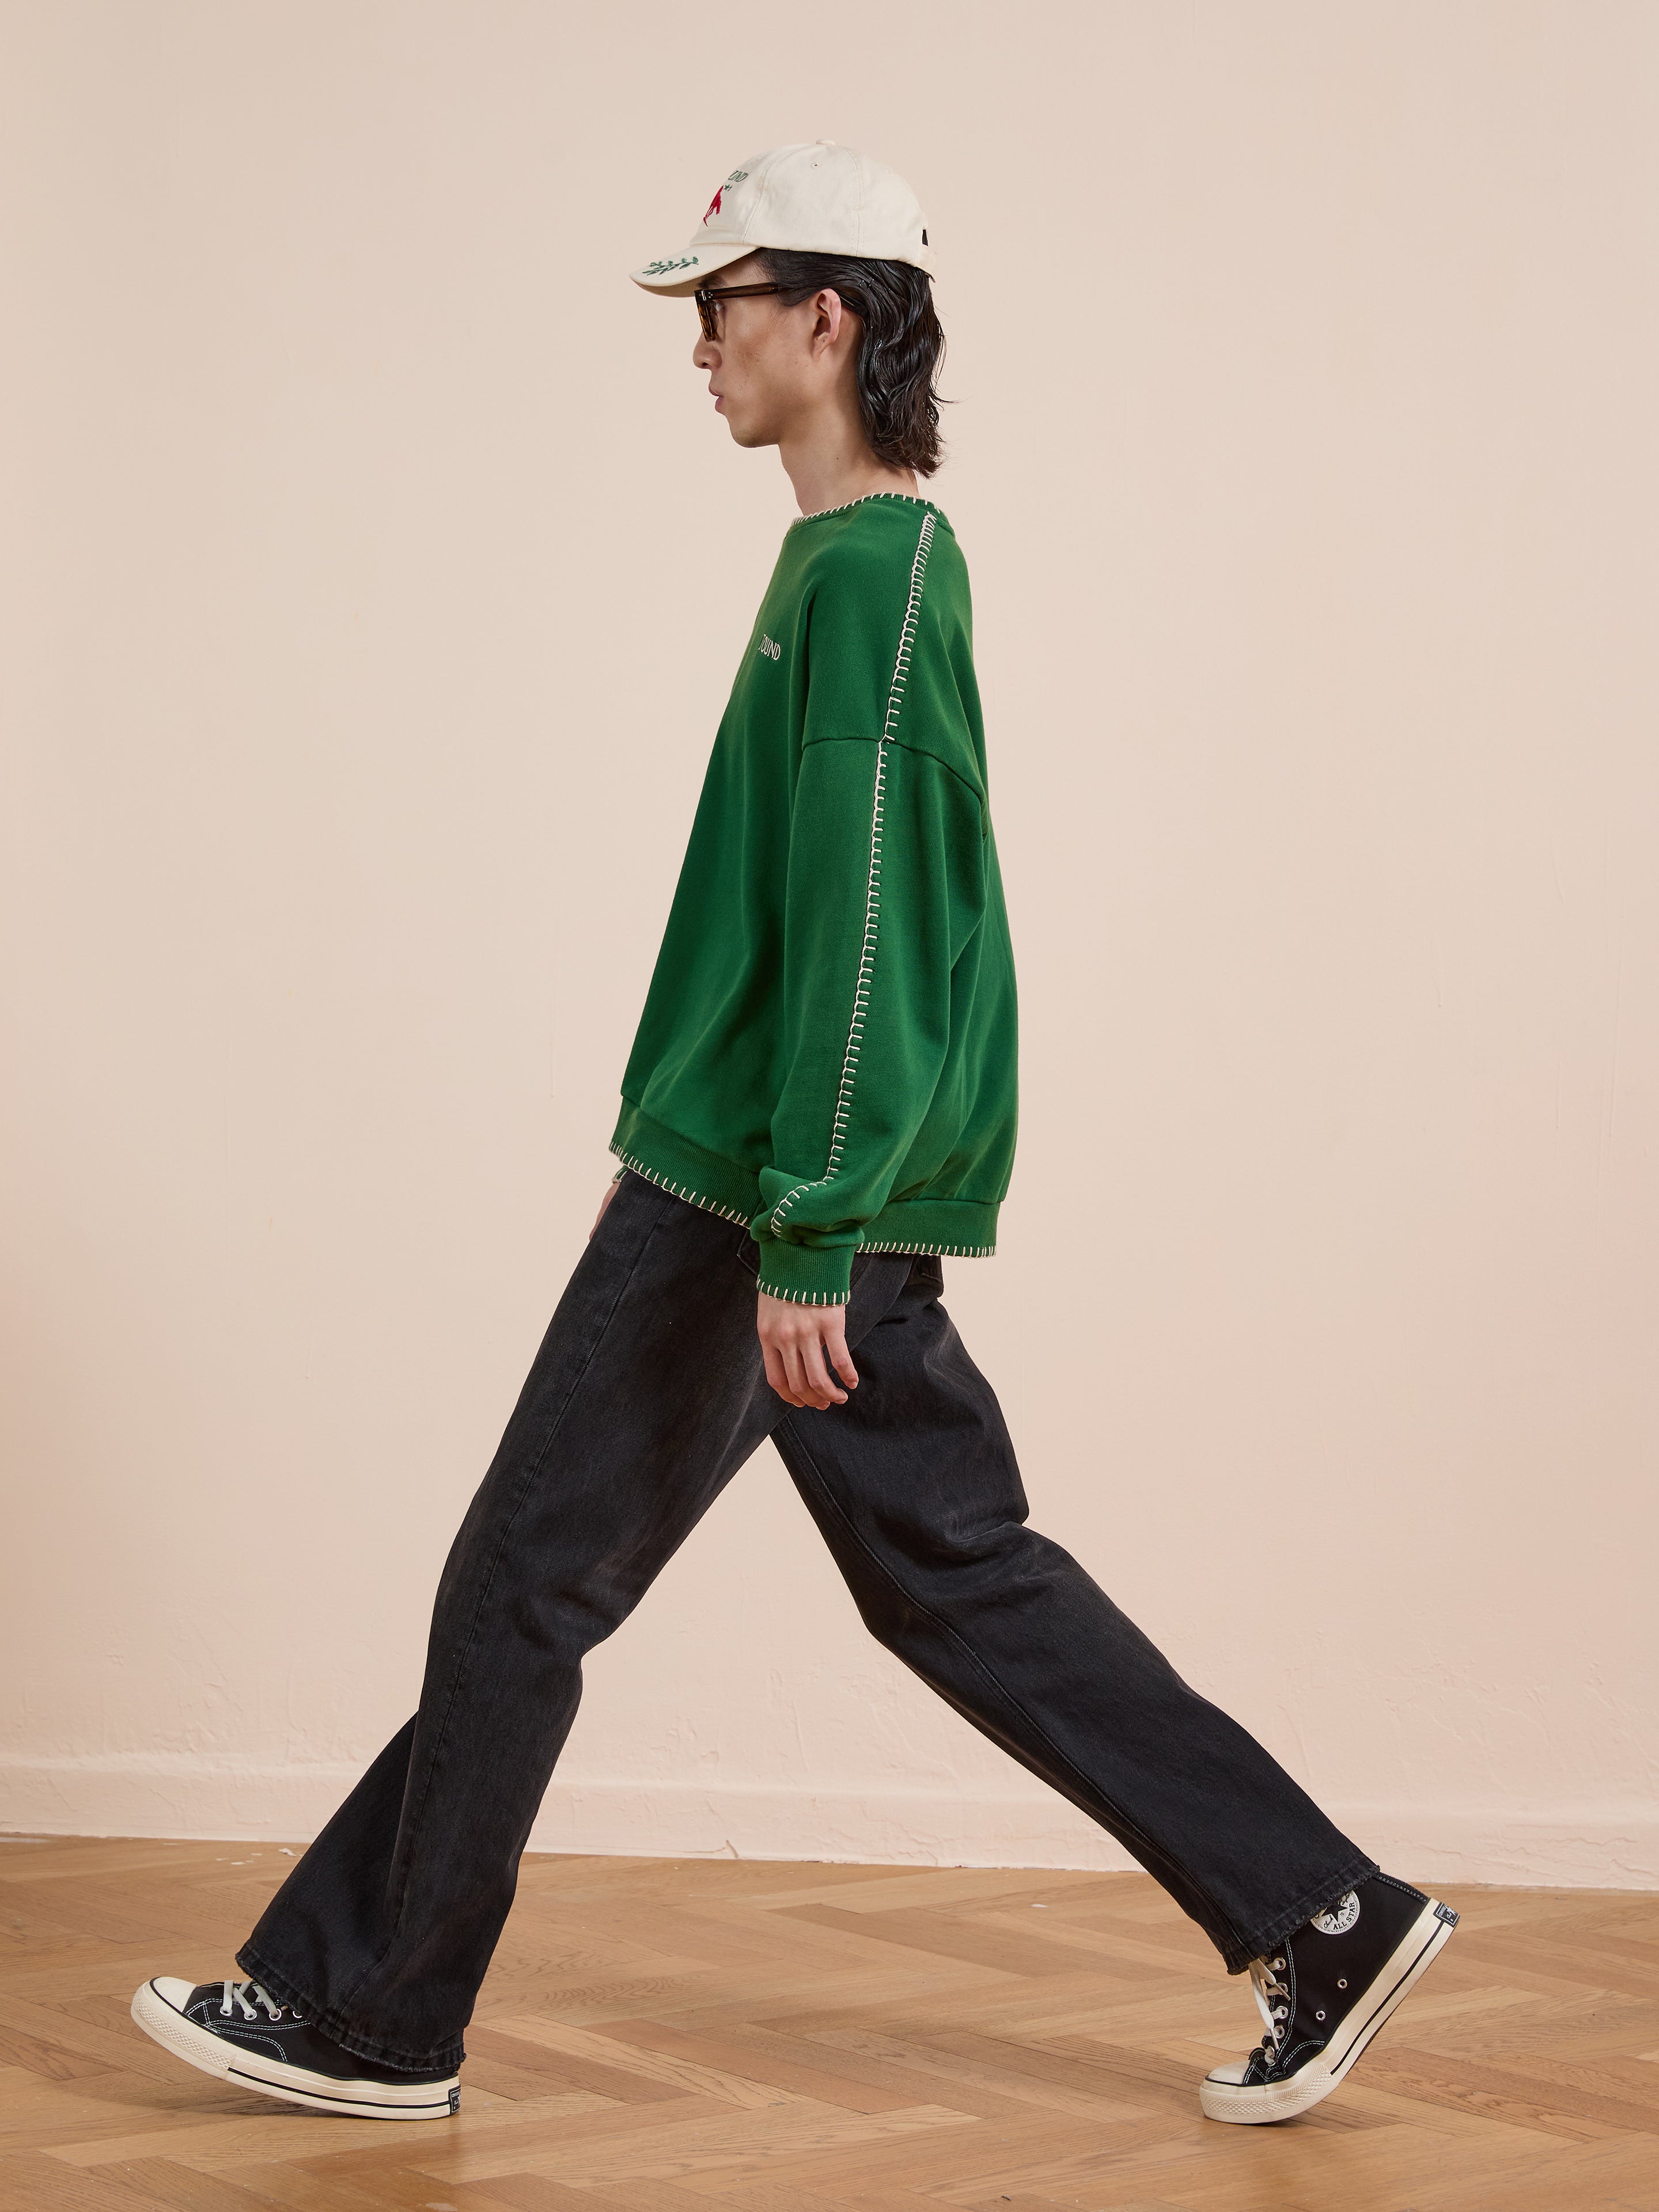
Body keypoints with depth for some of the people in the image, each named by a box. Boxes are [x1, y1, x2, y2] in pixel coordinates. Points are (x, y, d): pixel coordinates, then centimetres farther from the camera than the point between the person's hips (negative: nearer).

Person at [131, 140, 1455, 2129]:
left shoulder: (866, 573, -16)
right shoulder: (880, 557, 16)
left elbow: (859, 920, -21)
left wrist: (803, 1239, -22)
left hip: (755, 1201, -10)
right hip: (819, 1200, 10)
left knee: (526, 1586, 1)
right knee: (956, 1577, 13)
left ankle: (371, 2017, 15)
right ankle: (1322, 1918, 15)